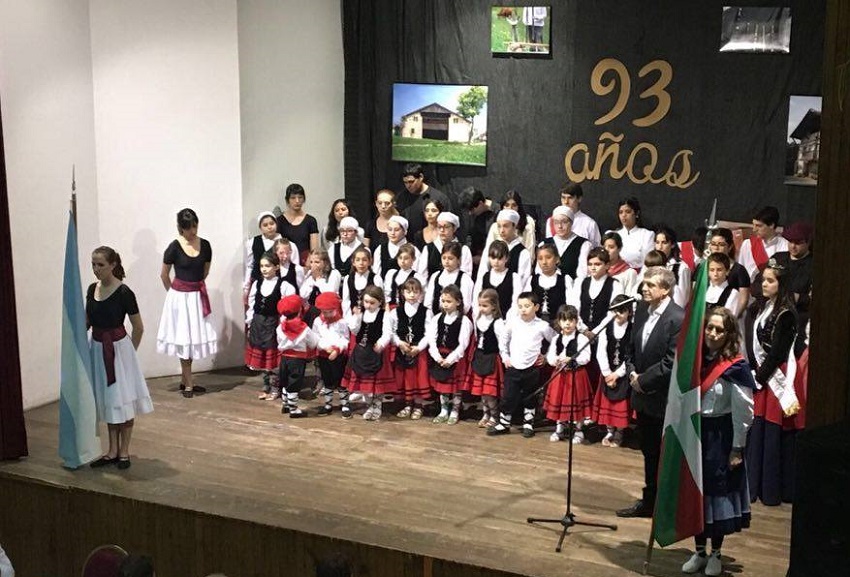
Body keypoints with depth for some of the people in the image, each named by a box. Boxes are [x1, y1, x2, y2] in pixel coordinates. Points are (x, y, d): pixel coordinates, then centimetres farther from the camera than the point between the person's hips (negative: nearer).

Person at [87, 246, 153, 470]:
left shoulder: (124, 293, -16)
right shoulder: (92, 289, 2)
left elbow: (138, 328, -8)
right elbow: (87, 321, 14)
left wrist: (128, 351, 2)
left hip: (118, 349, -6)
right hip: (97, 349, 6)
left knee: (123, 401, 3)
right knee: (107, 401, 13)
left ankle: (124, 452, 14)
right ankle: (113, 451, 23)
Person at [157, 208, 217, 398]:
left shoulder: (205, 245, 0)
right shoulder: (175, 247, -11)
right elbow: (164, 275, 0)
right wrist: (175, 291, 10)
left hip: (198, 296, 4)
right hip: (180, 297, -4)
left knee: (194, 338, 10)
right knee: (184, 339, 1)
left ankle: (184, 380, 22)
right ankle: (189, 384, 7)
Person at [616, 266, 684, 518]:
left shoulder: (678, 319, -18)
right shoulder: (642, 309, 6)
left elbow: (671, 362, -20)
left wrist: (643, 381, -14)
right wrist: (633, 373, 0)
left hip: (665, 398, -7)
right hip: (644, 394, 8)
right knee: (649, 452, 18)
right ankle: (649, 501, 30)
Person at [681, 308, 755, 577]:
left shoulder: (736, 367, -14)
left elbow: (743, 412, -11)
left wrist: (737, 449, -10)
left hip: (721, 436, -5)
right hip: (693, 433, 5)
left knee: (718, 493, 6)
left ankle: (715, 554, 21)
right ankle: (699, 552, 24)